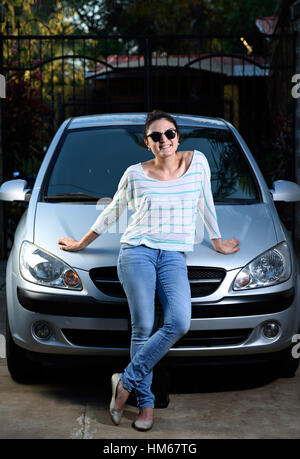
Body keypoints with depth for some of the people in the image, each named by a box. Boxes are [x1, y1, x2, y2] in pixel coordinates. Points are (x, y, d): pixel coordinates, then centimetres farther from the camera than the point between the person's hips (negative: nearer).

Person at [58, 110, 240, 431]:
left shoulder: (197, 162, 8)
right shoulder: (135, 174, 4)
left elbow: (206, 205, 21)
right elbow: (112, 212, 17)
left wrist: (217, 242, 30)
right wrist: (81, 244, 23)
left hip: (174, 258, 1)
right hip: (137, 253, -1)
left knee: (179, 323, -19)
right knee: (143, 328, -7)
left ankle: (127, 380, -7)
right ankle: (145, 401, 3)